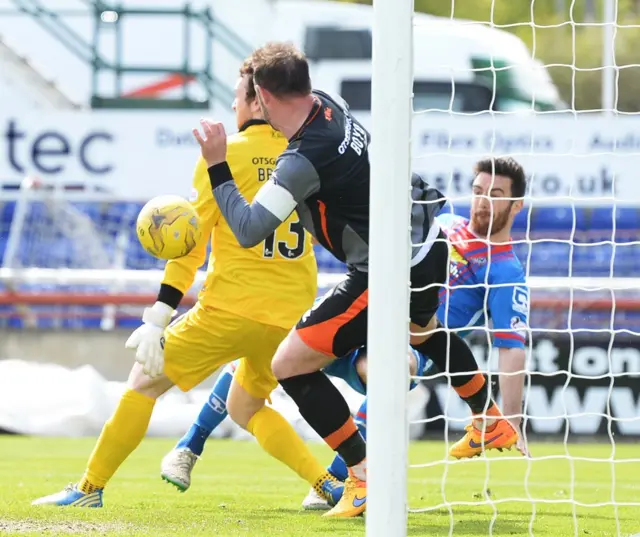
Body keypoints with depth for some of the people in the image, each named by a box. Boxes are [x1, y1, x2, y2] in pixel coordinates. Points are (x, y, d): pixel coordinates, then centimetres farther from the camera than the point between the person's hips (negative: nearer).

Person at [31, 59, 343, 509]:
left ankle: (90, 488, 13)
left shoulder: (224, 155, -7)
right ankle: (328, 485, 8)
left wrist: (157, 321, -7)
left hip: (233, 308, -5)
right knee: (247, 408, 24)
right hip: (294, 314, 5)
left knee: (145, 380, 10)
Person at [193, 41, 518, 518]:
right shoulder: (328, 105, -3)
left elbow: (249, 230, -26)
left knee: (289, 365, -5)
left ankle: (366, 478, -4)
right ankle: (492, 424, 58)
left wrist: (218, 166, -19)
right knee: (424, 330, 40)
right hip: (428, 242, 9)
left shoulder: (304, 160, -27)